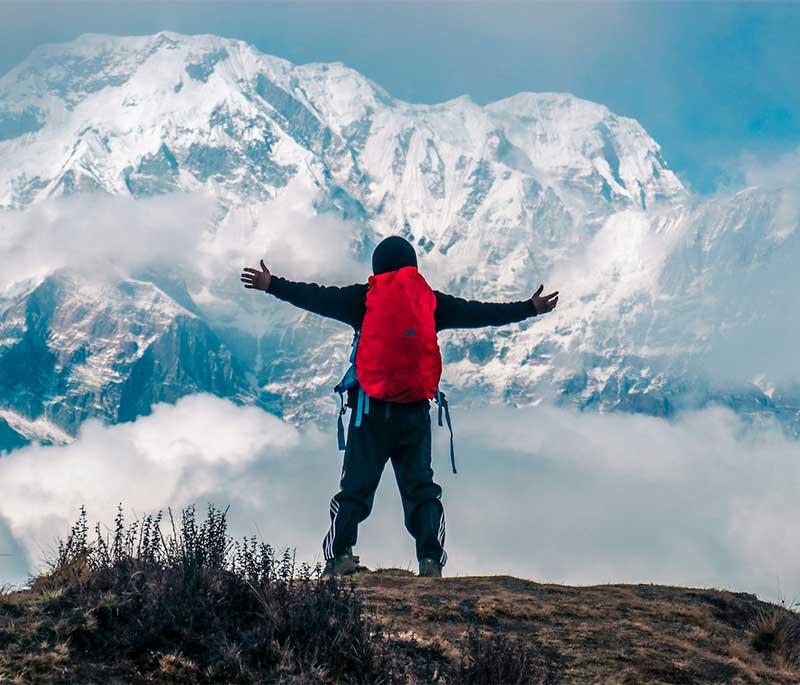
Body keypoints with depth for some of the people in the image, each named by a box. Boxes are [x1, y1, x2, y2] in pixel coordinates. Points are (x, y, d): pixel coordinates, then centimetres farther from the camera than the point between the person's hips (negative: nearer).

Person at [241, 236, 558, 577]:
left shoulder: (363, 298, 3)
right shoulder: (431, 301, 8)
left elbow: (318, 297, 1)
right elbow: (479, 312, 12)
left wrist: (273, 285, 9)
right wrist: (530, 308, 22)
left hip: (370, 407, -1)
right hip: (415, 410, 2)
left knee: (356, 486, 2)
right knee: (420, 486, 7)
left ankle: (340, 552, -13)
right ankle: (430, 557, -6)